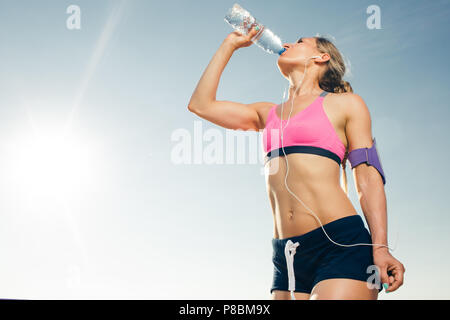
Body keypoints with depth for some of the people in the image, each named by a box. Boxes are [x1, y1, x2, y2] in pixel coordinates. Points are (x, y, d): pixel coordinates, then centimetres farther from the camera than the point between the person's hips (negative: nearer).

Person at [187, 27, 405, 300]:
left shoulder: (345, 104, 10)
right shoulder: (268, 113, 23)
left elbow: (369, 179, 3)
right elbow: (201, 104, 21)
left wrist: (380, 248, -9)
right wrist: (230, 45, 26)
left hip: (340, 245, -4)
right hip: (287, 257, 5)